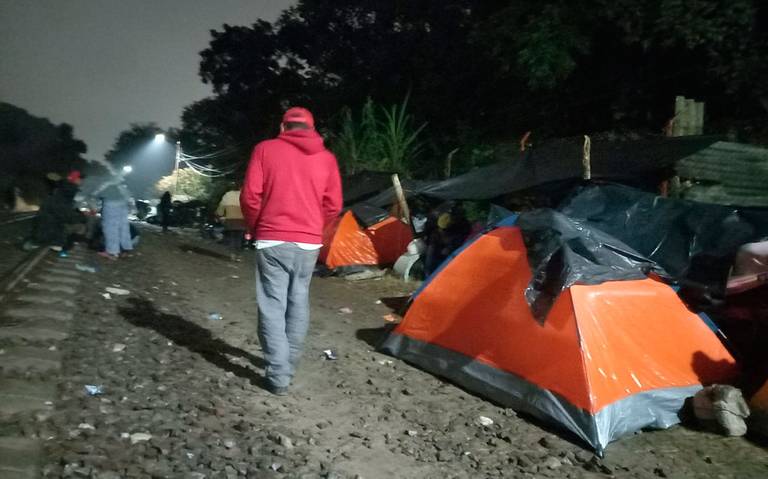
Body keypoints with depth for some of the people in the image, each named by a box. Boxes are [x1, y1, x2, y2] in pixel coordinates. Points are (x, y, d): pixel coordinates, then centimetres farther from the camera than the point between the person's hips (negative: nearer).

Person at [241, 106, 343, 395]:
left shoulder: (265, 149, 1)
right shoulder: (327, 158, 8)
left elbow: (249, 197, -3)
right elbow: (333, 205, 7)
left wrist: (256, 229, 14)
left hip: (273, 241, -3)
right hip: (309, 244, 3)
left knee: (273, 306, 2)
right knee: (298, 304, 14)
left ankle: (278, 377, 1)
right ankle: (289, 367, 24)